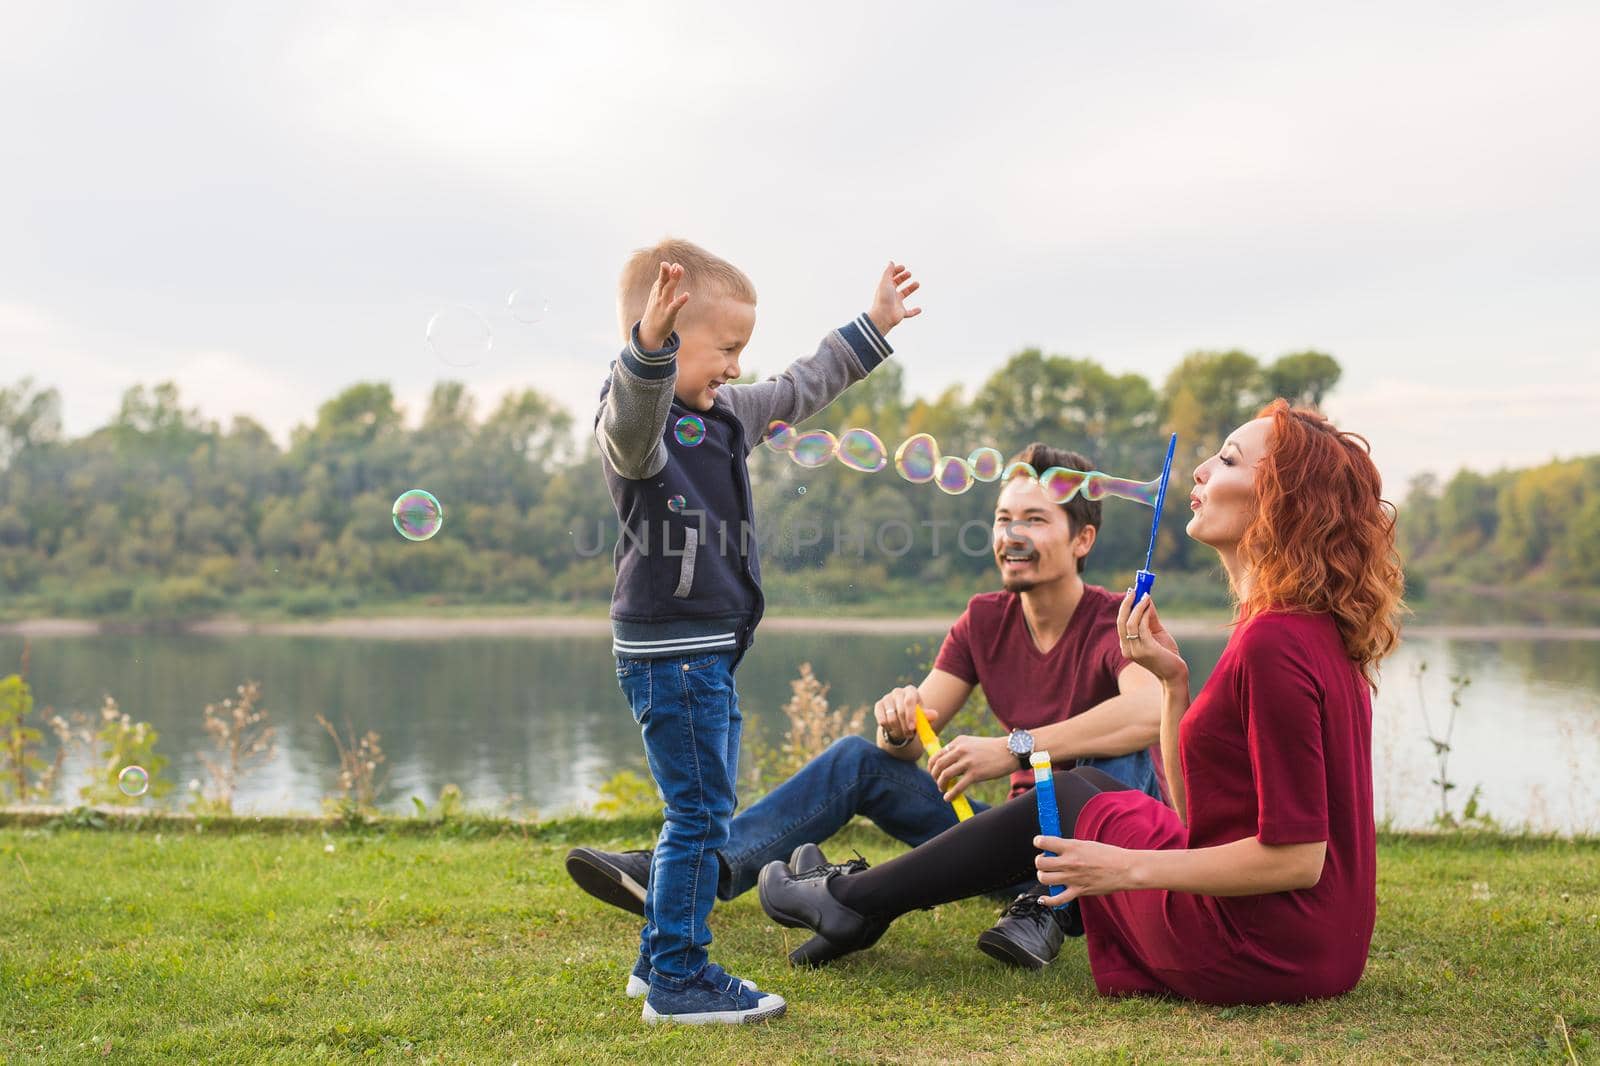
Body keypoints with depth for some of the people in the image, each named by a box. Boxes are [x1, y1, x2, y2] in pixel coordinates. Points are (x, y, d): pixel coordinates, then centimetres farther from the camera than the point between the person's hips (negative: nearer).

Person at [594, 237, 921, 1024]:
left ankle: (660, 958, 29)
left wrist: (872, 329, 32)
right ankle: (677, 979, 5)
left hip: (711, 648, 10)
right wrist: (650, 346, -61)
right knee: (700, 812, -5)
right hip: (666, 648, -10)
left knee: (702, 811, 17)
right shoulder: (634, 422, -17)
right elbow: (635, 418, -42)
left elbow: (800, 389, 27)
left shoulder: (727, 412, 12)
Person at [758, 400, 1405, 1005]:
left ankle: (853, 903, 27)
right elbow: (1196, 809, 8)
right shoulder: (1317, 630, 8)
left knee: (1065, 800, 10)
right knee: (1085, 786, 21)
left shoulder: (1275, 641, -23)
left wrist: (1129, 867, -18)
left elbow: (1295, 858, -24)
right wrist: (1172, 679, -1)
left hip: (1255, 952, -9)